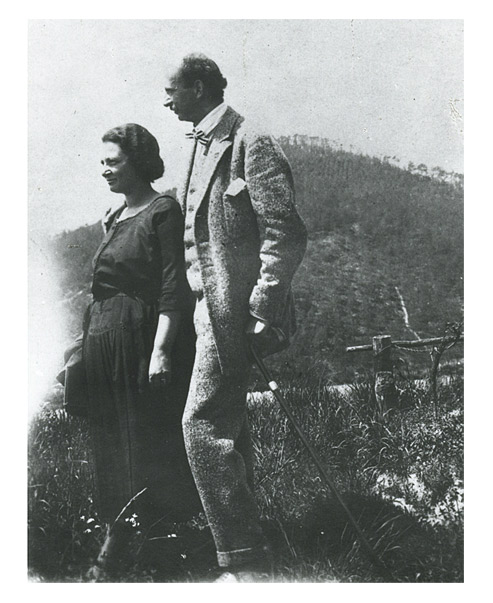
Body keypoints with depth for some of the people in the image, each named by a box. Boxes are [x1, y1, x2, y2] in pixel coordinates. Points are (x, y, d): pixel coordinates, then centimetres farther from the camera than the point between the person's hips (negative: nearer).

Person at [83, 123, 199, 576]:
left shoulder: (163, 212, -8)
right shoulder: (115, 219, 17)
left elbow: (173, 290, -15)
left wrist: (161, 350, -22)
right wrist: (88, 341, 18)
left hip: (143, 341, -8)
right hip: (105, 346, 8)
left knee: (149, 441, -1)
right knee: (112, 444, 11)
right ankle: (114, 547, 20)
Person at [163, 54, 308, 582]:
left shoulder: (250, 143, -12)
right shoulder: (203, 145, 17)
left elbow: (286, 235, -18)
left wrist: (260, 311, -20)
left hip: (234, 312, -10)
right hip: (213, 308, 10)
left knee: (203, 425, -11)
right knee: (227, 426, 15)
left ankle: (245, 563, -3)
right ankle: (245, 552, 28)